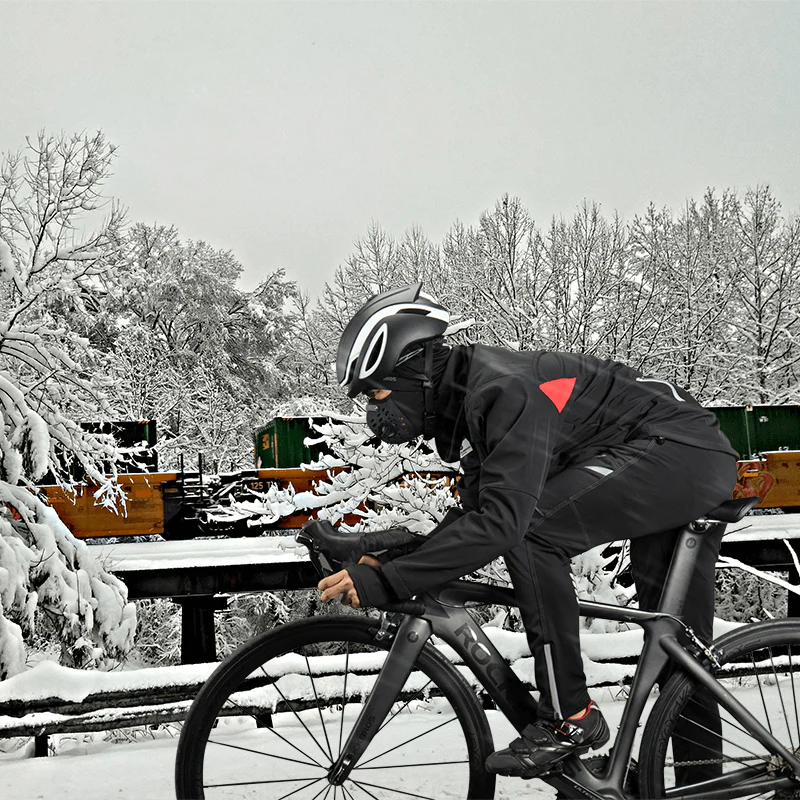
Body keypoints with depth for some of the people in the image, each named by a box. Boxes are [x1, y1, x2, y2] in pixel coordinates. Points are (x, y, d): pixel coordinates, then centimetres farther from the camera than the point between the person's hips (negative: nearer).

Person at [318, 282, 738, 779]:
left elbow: (502, 522, -35)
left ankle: (570, 718, -13)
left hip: (683, 450, -10)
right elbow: (478, 514, 10)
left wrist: (388, 582, -33)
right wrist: (386, 567, -2)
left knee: (532, 531, -24)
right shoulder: (467, 403, 6)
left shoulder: (504, 390, -25)